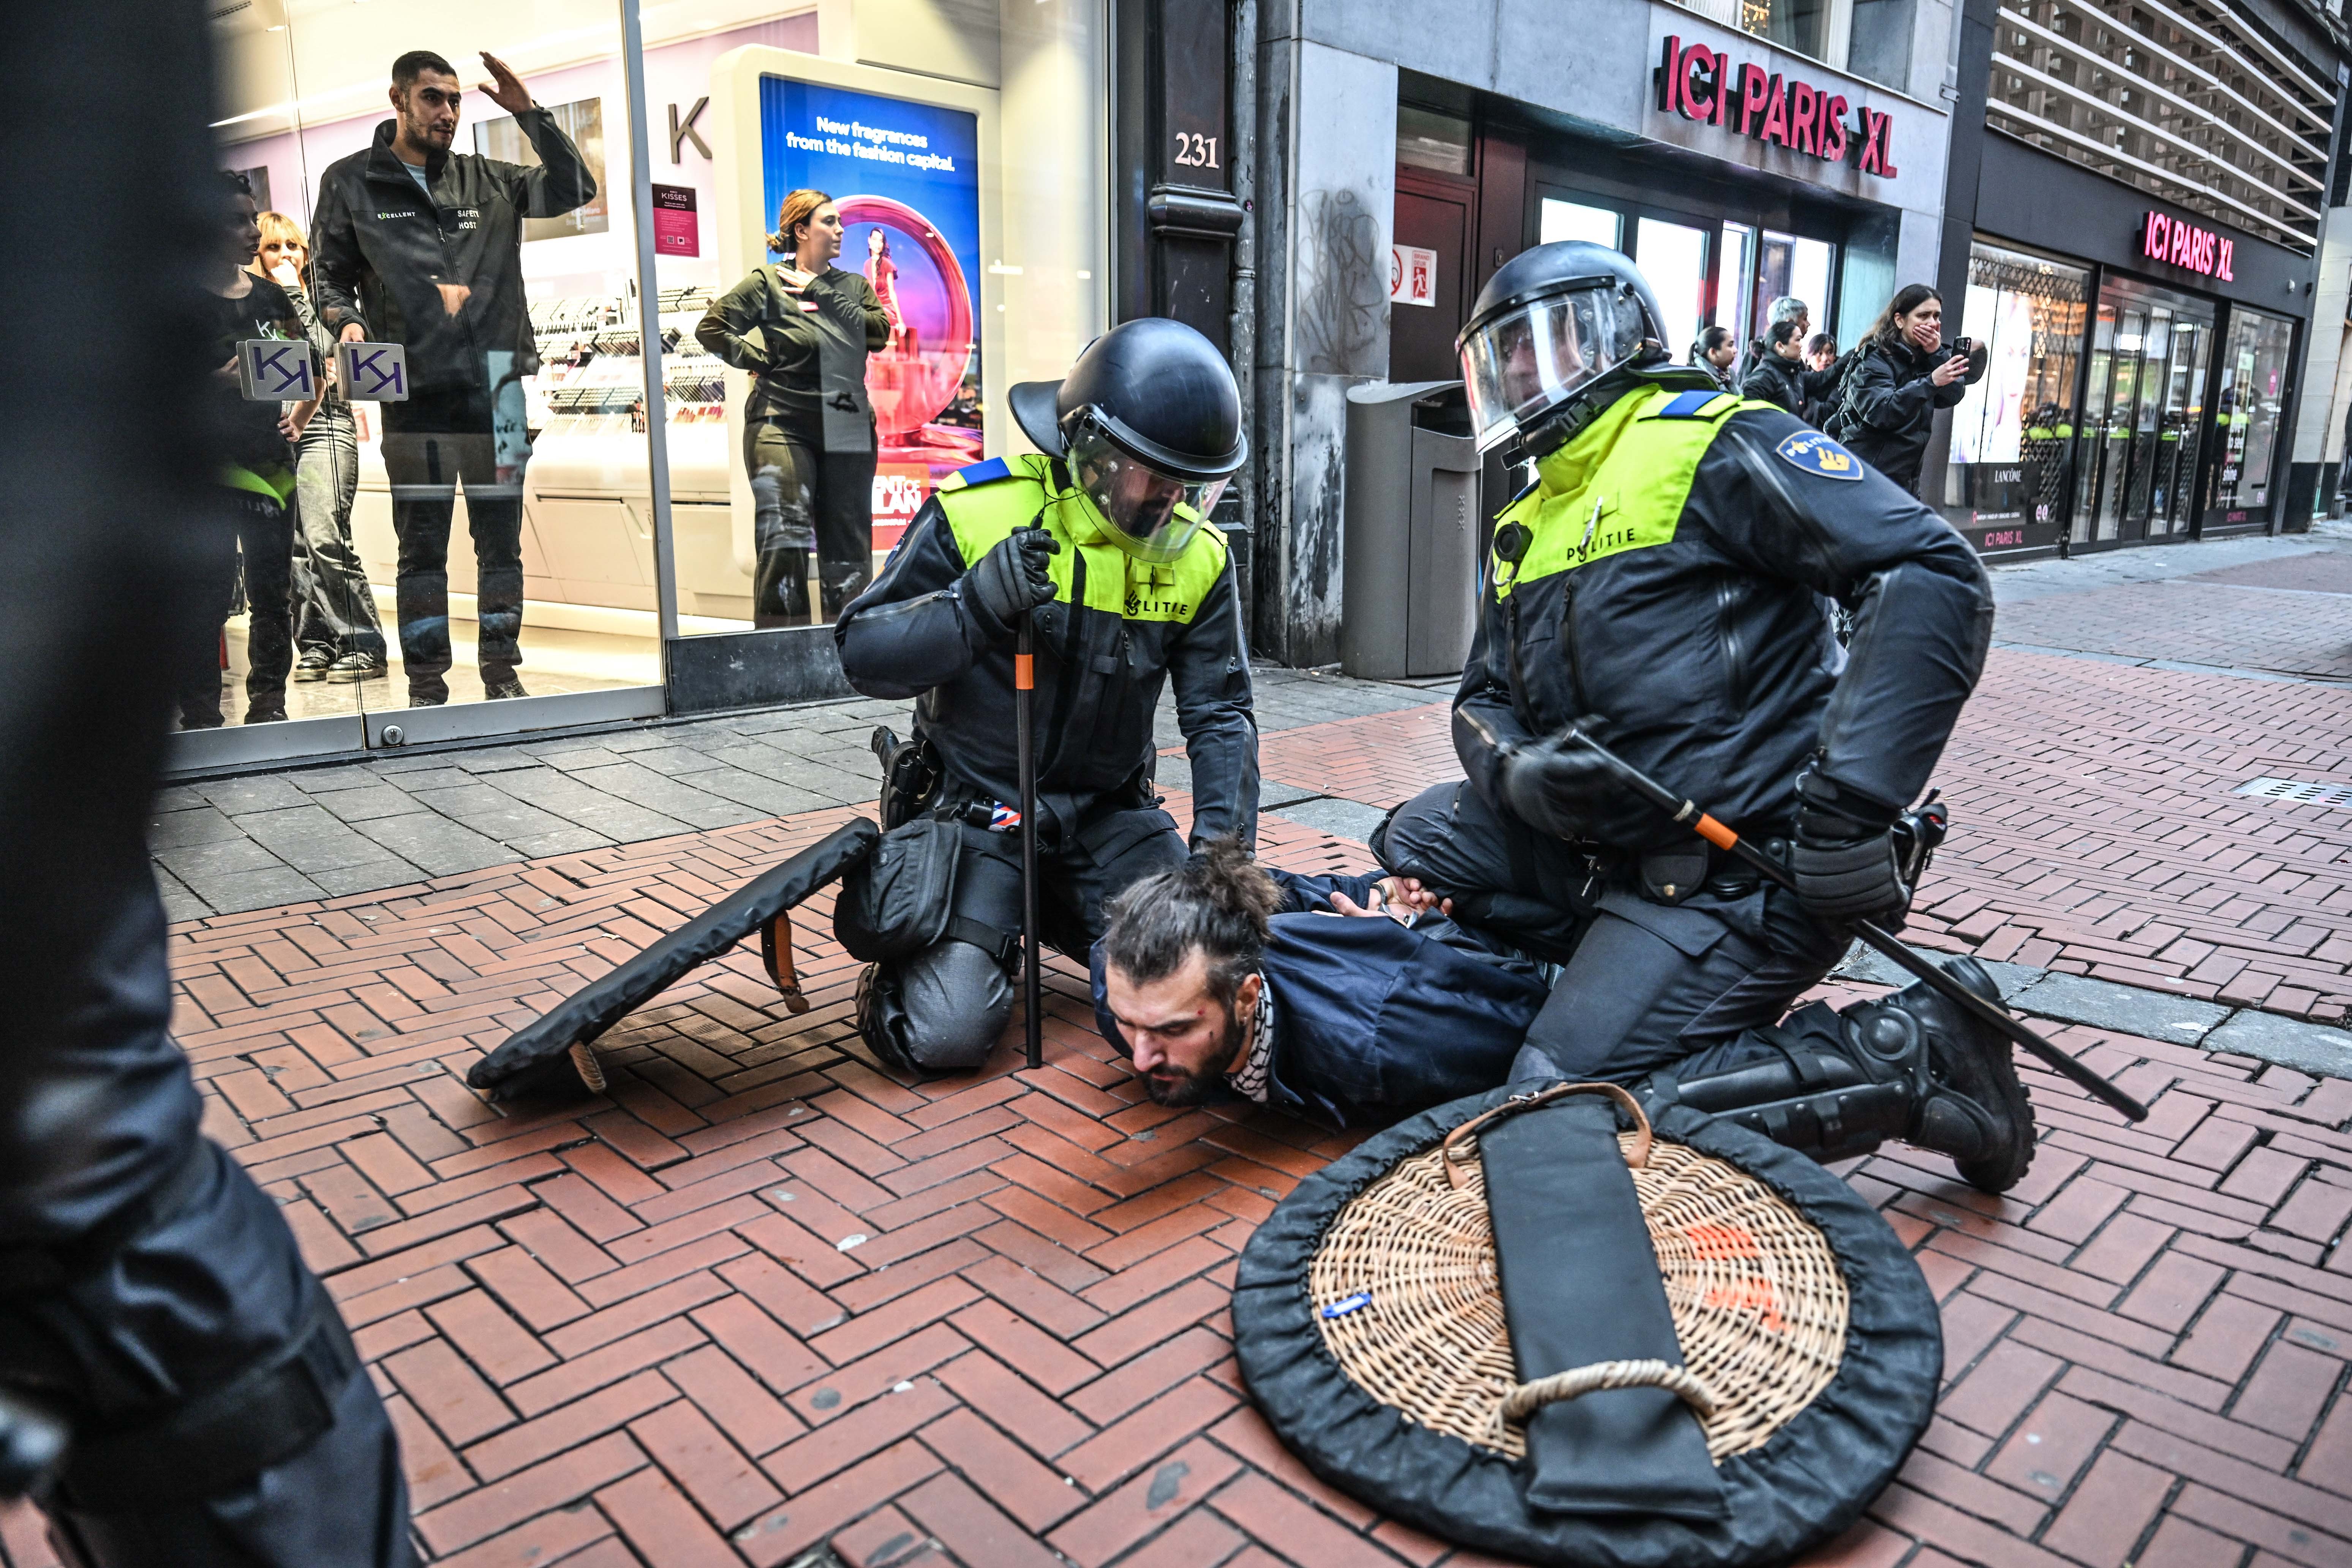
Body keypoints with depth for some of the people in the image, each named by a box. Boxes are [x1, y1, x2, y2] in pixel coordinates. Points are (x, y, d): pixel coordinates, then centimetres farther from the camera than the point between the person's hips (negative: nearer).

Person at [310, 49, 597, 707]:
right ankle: (427, 686, 9)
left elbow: (572, 189, 10)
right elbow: (329, 276, 11)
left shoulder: (488, 180, 15)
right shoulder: (350, 182, 10)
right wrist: (348, 321, -9)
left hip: (496, 387, 2)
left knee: (501, 540, 5)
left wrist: (530, 114, 2)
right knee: (422, 547, 2)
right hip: (415, 394, -2)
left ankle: (502, 673, 15)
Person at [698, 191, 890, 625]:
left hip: (848, 429, 4)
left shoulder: (853, 285, 15)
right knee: (784, 541, -11)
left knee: (849, 547, 7)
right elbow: (711, 329, 1)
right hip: (783, 426, -4)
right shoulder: (768, 282, 2)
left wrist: (821, 293, -6)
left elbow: (878, 331, -4)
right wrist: (760, 362, -2)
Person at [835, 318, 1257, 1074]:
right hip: (978, 812, -4)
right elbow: (862, 655, -11)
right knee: (945, 1035, -18)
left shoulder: (1197, 555, -1)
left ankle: (1059, 916, 22)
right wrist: (977, 605, -29)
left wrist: (1222, 842, -11)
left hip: (1110, 814, 4)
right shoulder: (978, 513, -13)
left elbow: (1219, 711, 3)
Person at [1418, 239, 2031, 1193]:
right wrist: (1515, 774, -10)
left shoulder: (1711, 448, -9)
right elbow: (1484, 701, 16)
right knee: (1416, 839, 14)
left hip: (1744, 872, -9)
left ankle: (1919, 1059, -6)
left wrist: (1851, 807, -27)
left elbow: (1932, 577, -19)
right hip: (1612, 847, 9)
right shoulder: (1524, 527, 16)